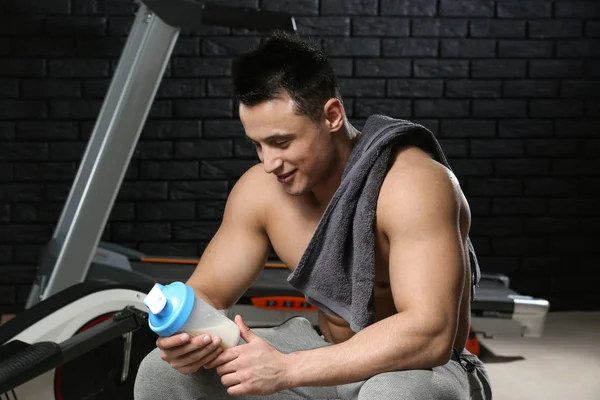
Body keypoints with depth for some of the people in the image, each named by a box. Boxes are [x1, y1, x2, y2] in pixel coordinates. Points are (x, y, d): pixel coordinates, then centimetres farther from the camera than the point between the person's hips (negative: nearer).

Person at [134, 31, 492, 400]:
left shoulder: (412, 186, -27)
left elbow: (430, 334, -36)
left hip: (423, 370, -6)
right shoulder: (260, 190, -9)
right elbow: (207, 293, 1)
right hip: (327, 361, 6)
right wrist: (183, 332, -25)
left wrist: (286, 369, -39)